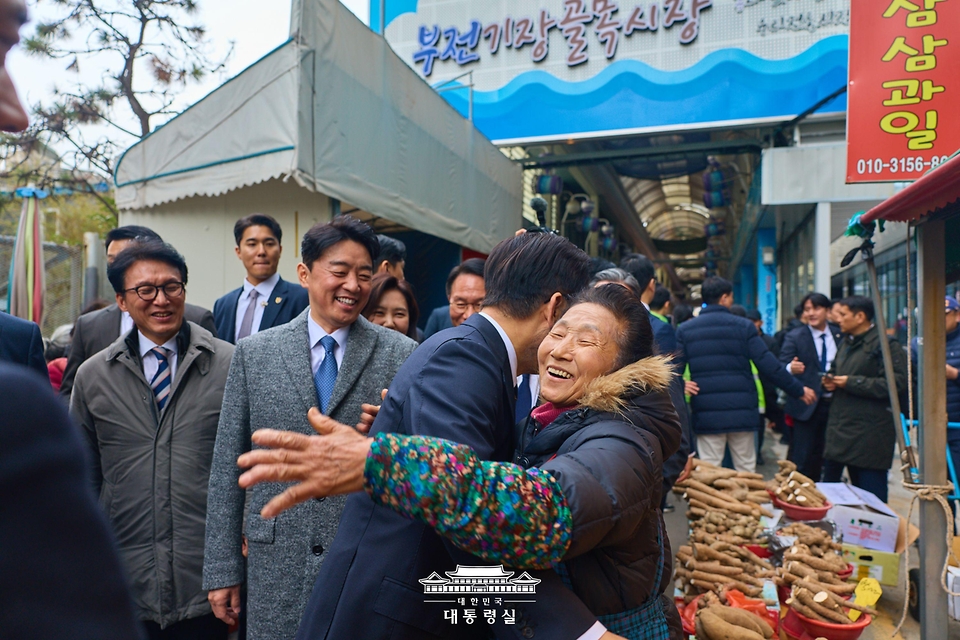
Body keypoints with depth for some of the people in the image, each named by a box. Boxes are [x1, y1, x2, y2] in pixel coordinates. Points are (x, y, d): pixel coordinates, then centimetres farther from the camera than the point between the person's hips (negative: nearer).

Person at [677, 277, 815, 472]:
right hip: (741, 412, 0)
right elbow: (769, 366, -4)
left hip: (706, 414, 1)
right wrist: (799, 390, 5)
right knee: (746, 470, 12)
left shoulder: (684, 330, 3)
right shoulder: (743, 326, -2)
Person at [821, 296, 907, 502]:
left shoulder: (885, 345, -11)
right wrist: (830, 381, 8)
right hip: (840, 429, 9)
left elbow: (897, 383, -20)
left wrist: (851, 383, -18)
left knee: (871, 494, 0)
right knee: (829, 483, 13)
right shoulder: (847, 343, 18)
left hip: (869, 434, -8)